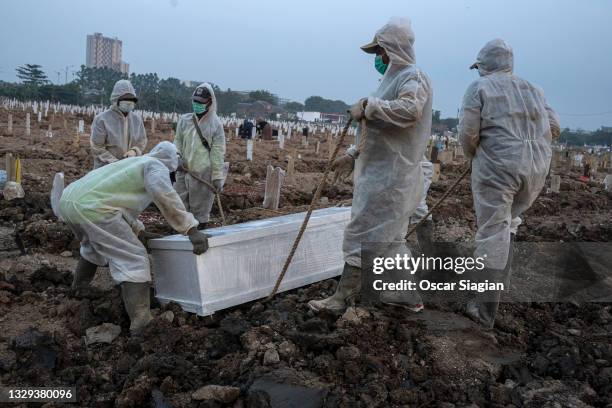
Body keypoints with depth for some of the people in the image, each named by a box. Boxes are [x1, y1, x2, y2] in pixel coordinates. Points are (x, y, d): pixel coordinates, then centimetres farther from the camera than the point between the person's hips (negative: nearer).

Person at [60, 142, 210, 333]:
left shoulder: (132, 162, 32)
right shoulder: (156, 167, 6)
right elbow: (165, 197, -16)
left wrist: (138, 228, 51)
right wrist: (192, 229, -17)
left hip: (68, 199, 9)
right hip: (92, 208, -9)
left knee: (93, 244, 36)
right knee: (134, 260, -6)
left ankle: (79, 288, 58)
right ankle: (140, 322, -14)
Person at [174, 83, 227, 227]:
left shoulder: (215, 124, -5)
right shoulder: (185, 119, 6)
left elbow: (218, 152, -7)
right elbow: (178, 141, 15)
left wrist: (217, 177, -9)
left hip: (203, 174, -4)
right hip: (184, 171, 4)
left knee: (200, 209, 7)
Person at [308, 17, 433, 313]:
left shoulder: (413, 77, -8)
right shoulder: (394, 78, 22)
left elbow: (409, 110, -30)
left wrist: (368, 106, -24)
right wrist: (353, 155, 21)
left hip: (389, 176, -10)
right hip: (380, 173, 10)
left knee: (363, 236, -7)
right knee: (389, 238, 15)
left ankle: (341, 299, 0)